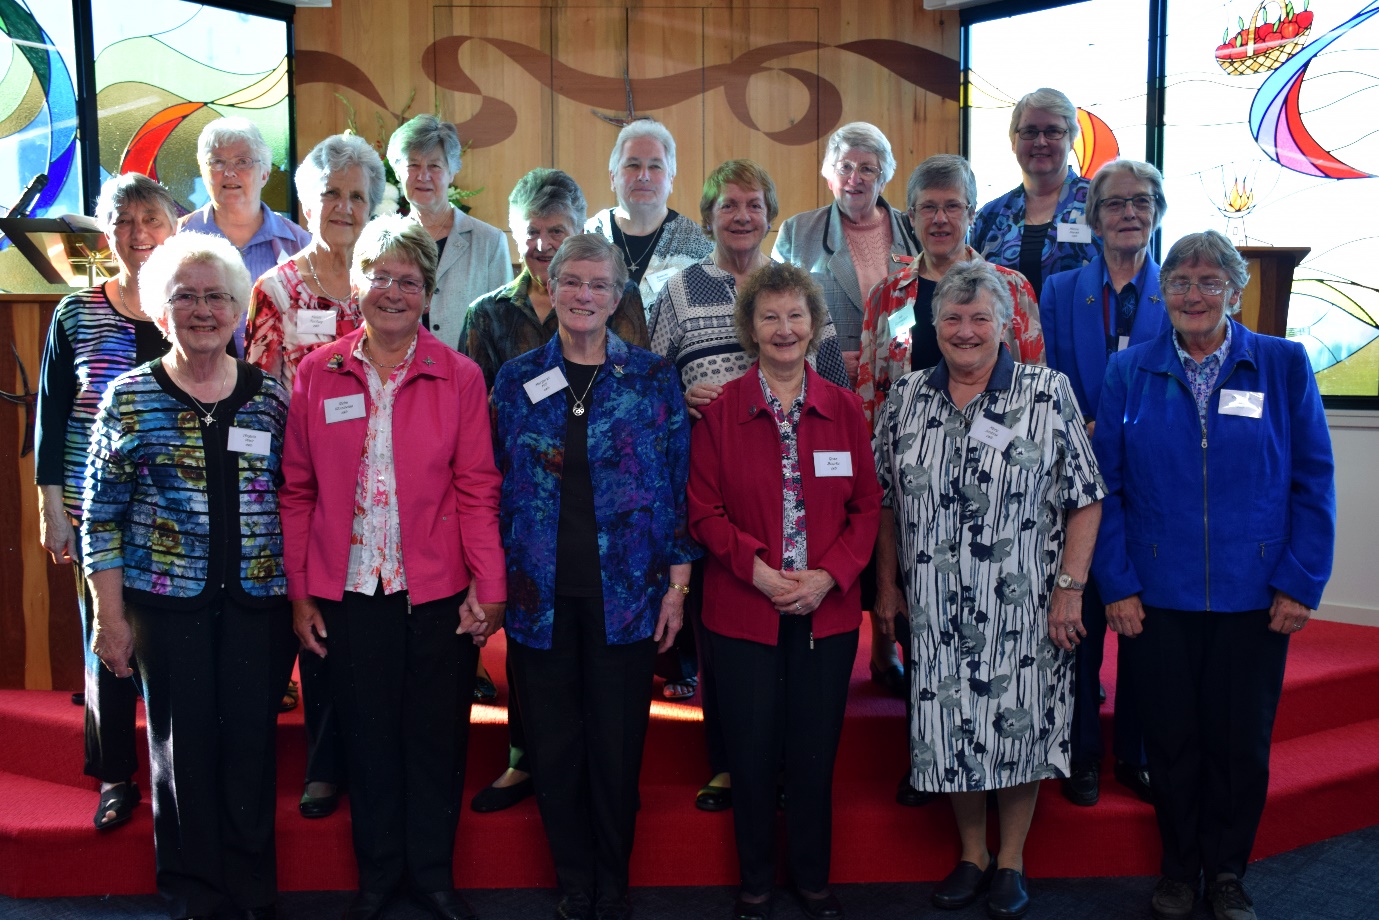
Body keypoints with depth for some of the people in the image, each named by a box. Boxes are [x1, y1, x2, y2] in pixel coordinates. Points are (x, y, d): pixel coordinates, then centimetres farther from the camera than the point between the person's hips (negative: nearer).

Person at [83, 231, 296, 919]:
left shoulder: (270, 398, 5)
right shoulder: (128, 397, 0)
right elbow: (101, 519, 1)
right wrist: (111, 617, -3)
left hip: (258, 605, 1)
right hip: (167, 605, -1)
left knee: (252, 746, 7)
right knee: (183, 748, 7)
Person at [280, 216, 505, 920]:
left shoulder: (459, 378, -1)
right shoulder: (316, 375, 2)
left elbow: (477, 489, -3)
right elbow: (298, 490, 3)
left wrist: (489, 587, -9)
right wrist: (298, 591, 1)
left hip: (439, 595, -1)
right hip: (349, 592, 1)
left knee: (437, 737, 10)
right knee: (367, 736, 13)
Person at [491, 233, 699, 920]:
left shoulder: (653, 378, 2)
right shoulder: (517, 379, 6)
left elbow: (678, 483, 2)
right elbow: (498, 486, 8)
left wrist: (678, 582, -2)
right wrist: (494, 581, 3)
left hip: (626, 593, -1)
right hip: (541, 594, 2)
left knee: (618, 745, 5)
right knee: (553, 747, 8)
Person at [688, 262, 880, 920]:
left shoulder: (844, 408, 4)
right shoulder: (719, 410, -1)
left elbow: (867, 506, 4)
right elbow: (703, 510, -1)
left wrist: (829, 576, -10)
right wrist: (756, 567, -14)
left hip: (828, 611, 1)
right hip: (743, 611, -1)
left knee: (815, 752, 10)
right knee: (750, 752, 7)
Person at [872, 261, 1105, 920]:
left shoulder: (1049, 393, -4)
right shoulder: (906, 398, 5)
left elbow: (1085, 499, -5)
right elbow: (885, 501, 10)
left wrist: (1069, 589, -10)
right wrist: (887, 587, 8)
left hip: (1023, 609, -2)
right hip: (935, 611, 3)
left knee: (1018, 725, 6)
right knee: (950, 727, 9)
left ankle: (1011, 861, 27)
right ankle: (972, 854, 29)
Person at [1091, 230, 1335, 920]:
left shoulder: (1283, 365, 0)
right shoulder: (1129, 371, 2)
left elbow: (1313, 481, 0)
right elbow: (1107, 486, 1)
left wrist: (1301, 584, -6)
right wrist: (1117, 585, -5)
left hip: (1254, 598, 0)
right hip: (1157, 596, 0)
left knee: (1242, 744, 11)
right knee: (1171, 740, 11)